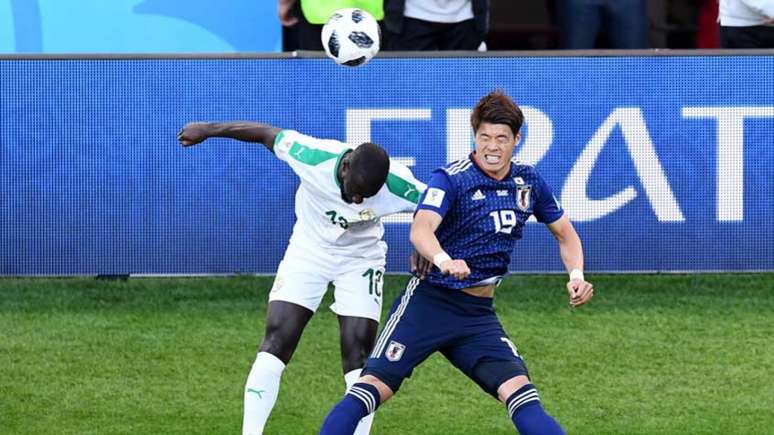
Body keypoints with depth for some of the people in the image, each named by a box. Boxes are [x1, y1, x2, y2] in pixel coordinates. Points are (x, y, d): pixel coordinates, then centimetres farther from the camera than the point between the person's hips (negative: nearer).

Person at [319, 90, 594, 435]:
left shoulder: (528, 183, 5)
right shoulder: (451, 179, -13)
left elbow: (565, 234, 19)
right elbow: (420, 229, -30)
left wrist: (576, 275, -1)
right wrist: (443, 260, -52)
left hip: (479, 315, 4)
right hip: (429, 301, -4)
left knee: (521, 394, -14)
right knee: (374, 387, -15)